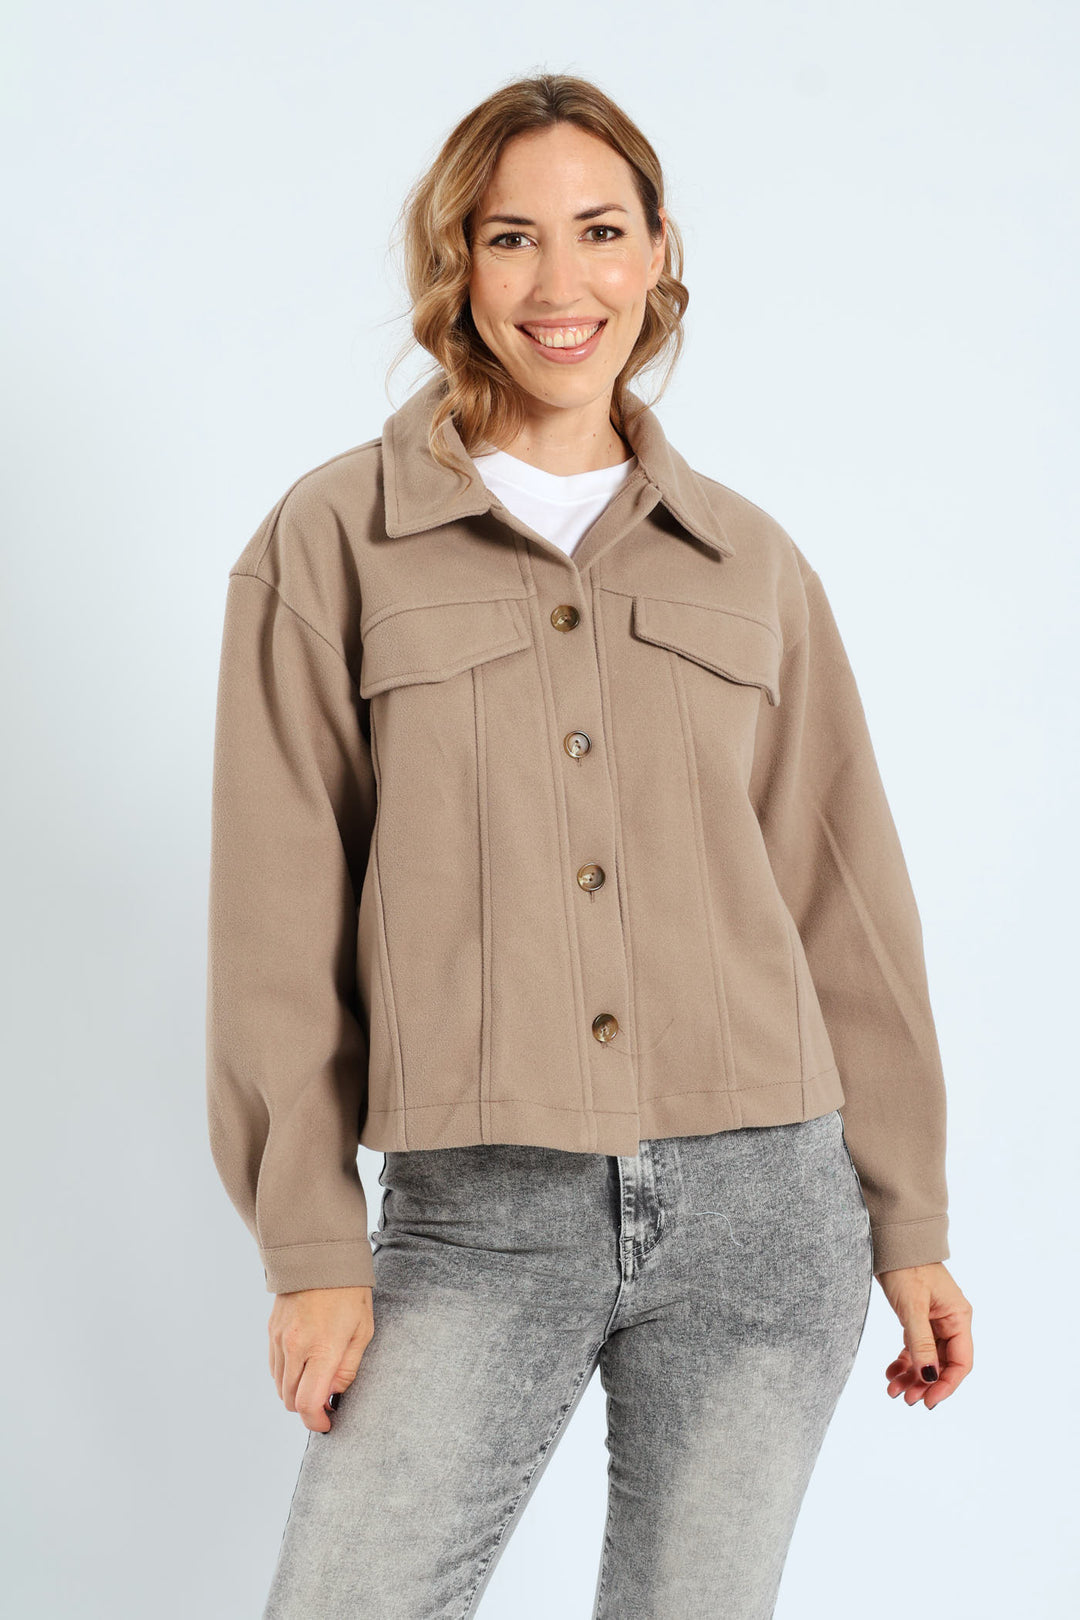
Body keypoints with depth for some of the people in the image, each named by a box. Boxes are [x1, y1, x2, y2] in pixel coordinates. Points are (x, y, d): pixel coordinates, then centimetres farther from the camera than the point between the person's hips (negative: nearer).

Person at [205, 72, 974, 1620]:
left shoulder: (752, 562, 8)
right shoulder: (332, 541, 1)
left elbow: (844, 898, 10)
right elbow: (280, 921, -1)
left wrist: (909, 1223, 10)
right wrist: (312, 1245, -4)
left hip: (761, 1205, 2)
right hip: (479, 1219, -2)